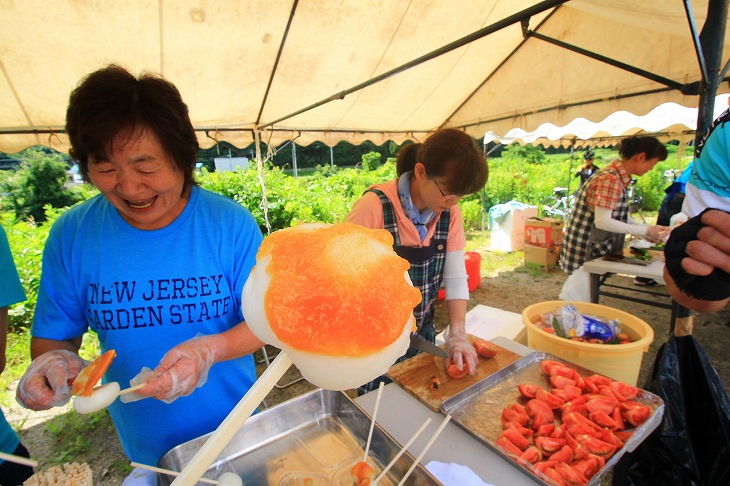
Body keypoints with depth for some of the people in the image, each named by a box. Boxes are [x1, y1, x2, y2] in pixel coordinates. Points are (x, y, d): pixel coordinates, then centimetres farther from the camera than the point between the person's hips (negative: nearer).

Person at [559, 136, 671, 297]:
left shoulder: (618, 177, 10)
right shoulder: (611, 179, -19)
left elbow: (617, 216, 16)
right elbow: (602, 221, -25)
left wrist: (647, 230, 9)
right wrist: (644, 230, -17)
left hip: (594, 248, 9)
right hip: (585, 249, -9)